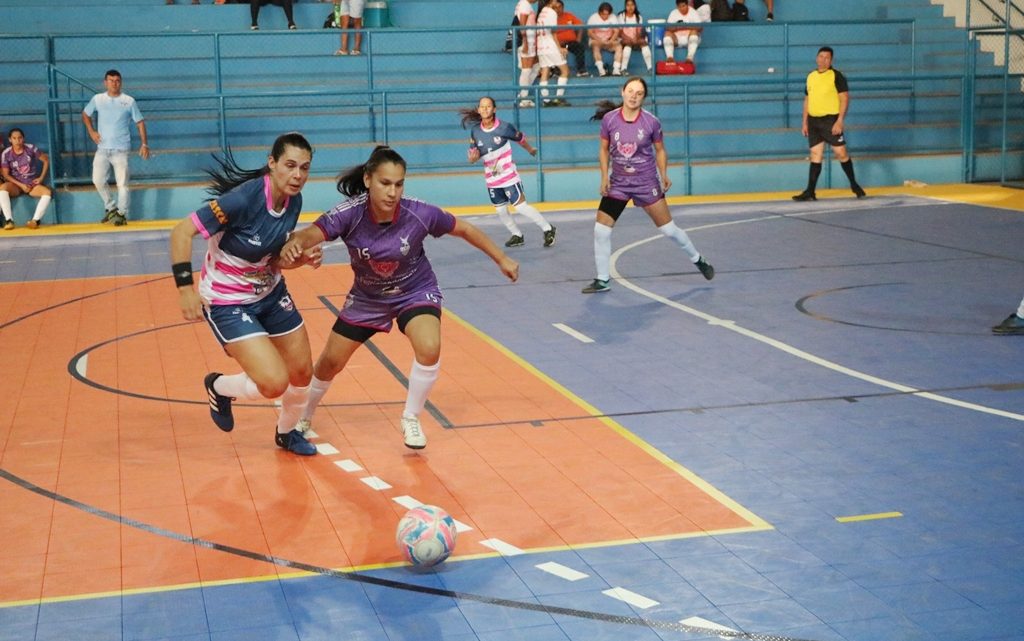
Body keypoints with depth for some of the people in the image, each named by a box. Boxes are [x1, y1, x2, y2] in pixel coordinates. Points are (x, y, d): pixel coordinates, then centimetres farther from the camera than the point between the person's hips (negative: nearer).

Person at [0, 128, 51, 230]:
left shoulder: (31, 148, -5)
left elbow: (46, 160, 6)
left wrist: (41, 178, -1)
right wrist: (21, 185, -14)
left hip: (32, 183, 1)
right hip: (16, 184, -1)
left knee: (47, 192, -30)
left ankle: (35, 220, -39)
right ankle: (9, 220, -40)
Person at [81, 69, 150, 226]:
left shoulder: (129, 101, -1)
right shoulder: (98, 99, 5)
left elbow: (140, 122, 3)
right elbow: (85, 114, 21)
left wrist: (144, 144, -4)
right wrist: (91, 131, 6)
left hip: (121, 149, -3)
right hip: (102, 149, 3)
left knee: (122, 183, -7)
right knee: (98, 180, 1)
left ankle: (122, 213, 3)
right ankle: (111, 208, 19)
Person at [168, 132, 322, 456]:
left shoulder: (293, 201, -6)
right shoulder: (244, 198, -29)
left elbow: (273, 259, 5)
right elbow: (181, 232, -27)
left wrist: (303, 258, -14)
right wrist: (185, 288, -31)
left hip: (270, 293, 7)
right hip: (227, 303, -7)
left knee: (302, 373, 11)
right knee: (274, 383, -17)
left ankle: (287, 433, 41)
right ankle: (218, 386, 15)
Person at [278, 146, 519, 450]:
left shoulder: (419, 214, -27)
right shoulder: (350, 214, -29)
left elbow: (463, 229, -11)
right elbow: (312, 233, -44)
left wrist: (501, 259, -3)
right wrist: (294, 243, -68)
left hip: (416, 291, -1)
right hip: (367, 297, 1)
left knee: (429, 349, -28)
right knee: (330, 363, 10)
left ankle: (411, 420, -2)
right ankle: (303, 416, 41)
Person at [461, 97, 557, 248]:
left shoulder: (504, 127, -15)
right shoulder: (475, 131, -4)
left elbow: (520, 138, 3)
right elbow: (472, 153, 2)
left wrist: (531, 150, 20)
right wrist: (473, 157, -22)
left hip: (509, 174, -5)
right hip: (491, 178, 5)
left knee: (520, 205, -9)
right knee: (501, 210, 13)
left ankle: (548, 229, 6)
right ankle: (517, 236, 34)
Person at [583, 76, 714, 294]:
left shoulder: (651, 121, -12)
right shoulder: (609, 119, -9)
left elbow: (660, 150, 2)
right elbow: (604, 150, 3)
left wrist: (664, 175, -10)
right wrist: (604, 176, -7)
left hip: (646, 183, -2)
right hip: (618, 183, 2)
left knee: (669, 229, 3)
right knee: (601, 231, -6)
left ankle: (698, 260, 28)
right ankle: (602, 280, 8)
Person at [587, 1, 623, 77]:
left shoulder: (613, 17, 2)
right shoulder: (593, 18, -5)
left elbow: (616, 31, -4)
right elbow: (590, 33, -11)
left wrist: (610, 41, -24)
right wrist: (600, 41, -25)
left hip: (609, 42, 2)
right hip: (596, 41, -2)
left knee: (619, 46, -26)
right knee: (596, 46, -36)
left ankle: (616, 70, -37)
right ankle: (601, 70, -45)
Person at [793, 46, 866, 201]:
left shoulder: (836, 76, -5)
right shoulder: (811, 77, 12)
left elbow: (844, 99, -9)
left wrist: (840, 121, -17)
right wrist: (805, 122, 13)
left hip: (831, 120, -5)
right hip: (813, 121, 5)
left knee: (841, 153, -3)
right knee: (815, 155, 5)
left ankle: (854, 185, 13)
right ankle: (810, 192, 5)